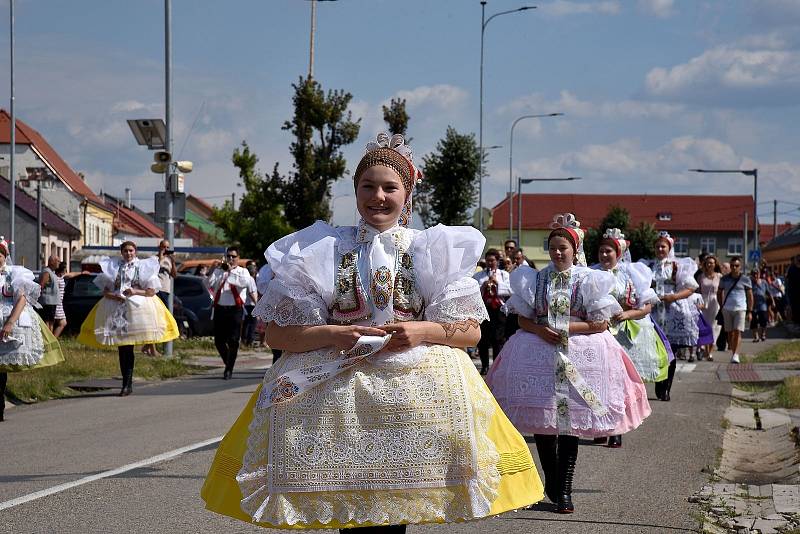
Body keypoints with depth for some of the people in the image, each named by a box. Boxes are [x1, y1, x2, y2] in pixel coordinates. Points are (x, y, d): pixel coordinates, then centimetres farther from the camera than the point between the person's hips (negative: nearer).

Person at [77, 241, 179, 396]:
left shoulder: (142, 267, 8)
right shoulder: (112, 267, 12)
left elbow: (151, 291, 4)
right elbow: (105, 291, 10)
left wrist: (135, 292, -11)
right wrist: (113, 296, -11)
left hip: (137, 308, -2)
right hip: (116, 310, 2)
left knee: (128, 349, -6)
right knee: (122, 349, 2)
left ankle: (127, 384, -4)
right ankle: (127, 384, 7)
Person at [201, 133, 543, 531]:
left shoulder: (432, 251, 10)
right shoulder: (322, 251, 8)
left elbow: (471, 331, 9)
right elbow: (275, 332, 5)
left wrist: (423, 331, -9)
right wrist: (333, 335, -11)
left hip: (414, 391, 0)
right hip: (335, 390, 0)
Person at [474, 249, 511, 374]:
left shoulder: (504, 275, 13)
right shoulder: (478, 276, 15)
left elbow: (510, 290, -1)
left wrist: (497, 283, -8)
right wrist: (482, 287, -10)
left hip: (498, 309, -1)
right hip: (482, 308, 1)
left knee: (498, 340, -2)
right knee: (482, 340, 1)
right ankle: (484, 366, 12)